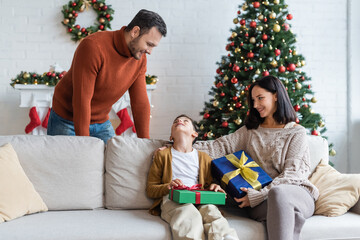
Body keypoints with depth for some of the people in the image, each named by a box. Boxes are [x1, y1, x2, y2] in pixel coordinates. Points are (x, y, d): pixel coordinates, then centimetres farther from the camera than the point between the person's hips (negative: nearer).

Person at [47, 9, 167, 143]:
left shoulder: (140, 59, -6)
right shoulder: (93, 46, -28)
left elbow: (140, 103, -3)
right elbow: (81, 99, -29)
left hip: (102, 123, 5)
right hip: (67, 121, -5)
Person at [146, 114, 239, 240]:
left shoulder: (204, 158, 28)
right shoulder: (162, 155, 20)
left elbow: (208, 183, 27)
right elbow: (150, 189, 13)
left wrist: (213, 187, 1)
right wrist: (167, 187, -10)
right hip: (172, 199, -2)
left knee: (210, 210, -35)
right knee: (191, 215, -38)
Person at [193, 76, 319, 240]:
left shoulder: (297, 132, 5)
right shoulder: (250, 130, 19)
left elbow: (291, 173, -5)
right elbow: (221, 146, 10)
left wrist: (260, 195, -16)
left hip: (297, 193, -1)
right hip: (260, 201, 2)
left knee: (278, 193, -39)